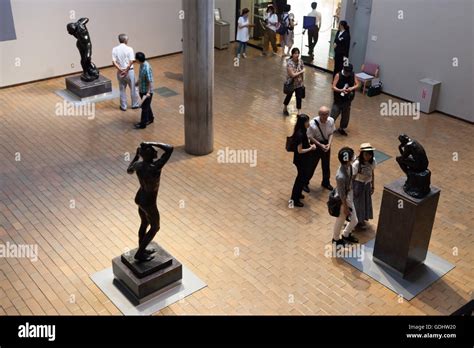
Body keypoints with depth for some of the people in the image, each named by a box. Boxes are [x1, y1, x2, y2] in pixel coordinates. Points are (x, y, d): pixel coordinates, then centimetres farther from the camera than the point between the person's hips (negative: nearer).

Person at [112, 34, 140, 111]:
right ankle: (135, 104, 25)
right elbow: (131, 61, -19)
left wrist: (121, 70, -10)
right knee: (133, 88, 13)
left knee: (122, 89, 13)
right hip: (129, 71, -3)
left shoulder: (115, 49, -4)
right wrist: (126, 70, -13)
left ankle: (123, 106, 19)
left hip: (120, 72, 3)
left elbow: (114, 62, -11)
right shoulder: (129, 49, -11)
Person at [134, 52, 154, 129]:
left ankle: (143, 124, 14)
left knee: (144, 107, 3)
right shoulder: (142, 65, -1)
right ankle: (150, 119, 39)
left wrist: (148, 92, -25)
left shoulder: (147, 68, -29)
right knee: (147, 105, 22)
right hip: (142, 90, 9)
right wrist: (137, 82, 29)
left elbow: (150, 82, -25)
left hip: (146, 91, -9)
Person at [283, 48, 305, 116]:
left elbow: (302, 72, 4)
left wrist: (303, 81, 4)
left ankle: (299, 112, 15)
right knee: (289, 96, 17)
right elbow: (292, 75, -28)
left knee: (299, 97, 4)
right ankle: (285, 108, 41)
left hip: (299, 83, 4)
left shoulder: (300, 61, -7)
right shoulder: (289, 63, -24)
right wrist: (301, 71, -18)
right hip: (291, 83, -4)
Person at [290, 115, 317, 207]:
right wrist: (311, 148, -17)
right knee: (302, 178, 5)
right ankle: (294, 200, 18)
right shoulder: (300, 134, -29)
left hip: (303, 159, 10)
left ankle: (298, 194, 45)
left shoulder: (301, 132, 0)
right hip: (300, 160, -10)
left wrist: (310, 145, -1)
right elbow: (300, 150, -26)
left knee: (302, 176, 25)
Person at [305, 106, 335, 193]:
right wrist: (321, 145, -24)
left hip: (326, 144, 4)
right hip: (316, 144, -4)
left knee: (326, 164, 19)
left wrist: (329, 144, -17)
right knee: (312, 165, 7)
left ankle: (326, 182, 42)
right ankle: (305, 183, 28)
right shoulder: (313, 123, -28)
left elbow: (331, 133, -3)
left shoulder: (331, 121, -16)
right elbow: (311, 137, -19)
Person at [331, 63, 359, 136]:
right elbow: (333, 87, -19)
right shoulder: (338, 75, -16)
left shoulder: (353, 75, -5)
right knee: (333, 115, -2)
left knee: (346, 116, 15)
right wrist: (341, 90, -37)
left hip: (348, 100, 4)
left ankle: (341, 128, 35)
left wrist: (352, 88, -24)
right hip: (338, 100, -4)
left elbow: (357, 84, -3)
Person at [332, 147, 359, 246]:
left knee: (354, 221, 24)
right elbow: (342, 194, -26)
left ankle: (346, 235, 51)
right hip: (342, 201, -8)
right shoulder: (341, 177, -38)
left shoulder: (348, 166, -11)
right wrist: (346, 208, -14)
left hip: (349, 198, 8)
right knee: (340, 222, 19)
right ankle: (336, 239, 46)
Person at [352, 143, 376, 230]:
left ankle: (363, 219, 44)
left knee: (367, 201, 20)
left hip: (367, 184, 6)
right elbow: (353, 177, -21)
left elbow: (372, 173, 2)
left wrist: (373, 186, 9)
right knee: (358, 202, 11)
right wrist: (352, 190, -16)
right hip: (358, 184, -6)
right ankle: (357, 221, 32)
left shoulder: (373, 161, -12)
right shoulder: (357, 163, -29)